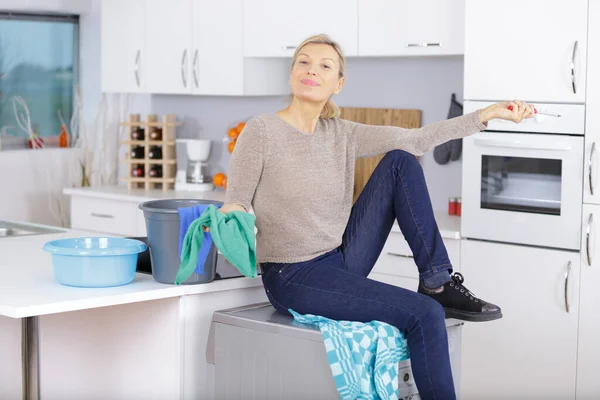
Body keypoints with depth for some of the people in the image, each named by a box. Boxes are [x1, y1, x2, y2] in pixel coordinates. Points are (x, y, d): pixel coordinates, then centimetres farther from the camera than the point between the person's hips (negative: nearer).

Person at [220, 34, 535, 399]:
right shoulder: (261, 131, -11)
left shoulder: (341, 134, 4)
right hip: (294, 279, -6)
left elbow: (415, 140, -1)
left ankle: (438, 283, -5)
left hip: (342, 261, 6)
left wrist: (489, 114, -6)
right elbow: (236, 204, -10)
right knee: (424, 314, -21)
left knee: (400, 161, -6)